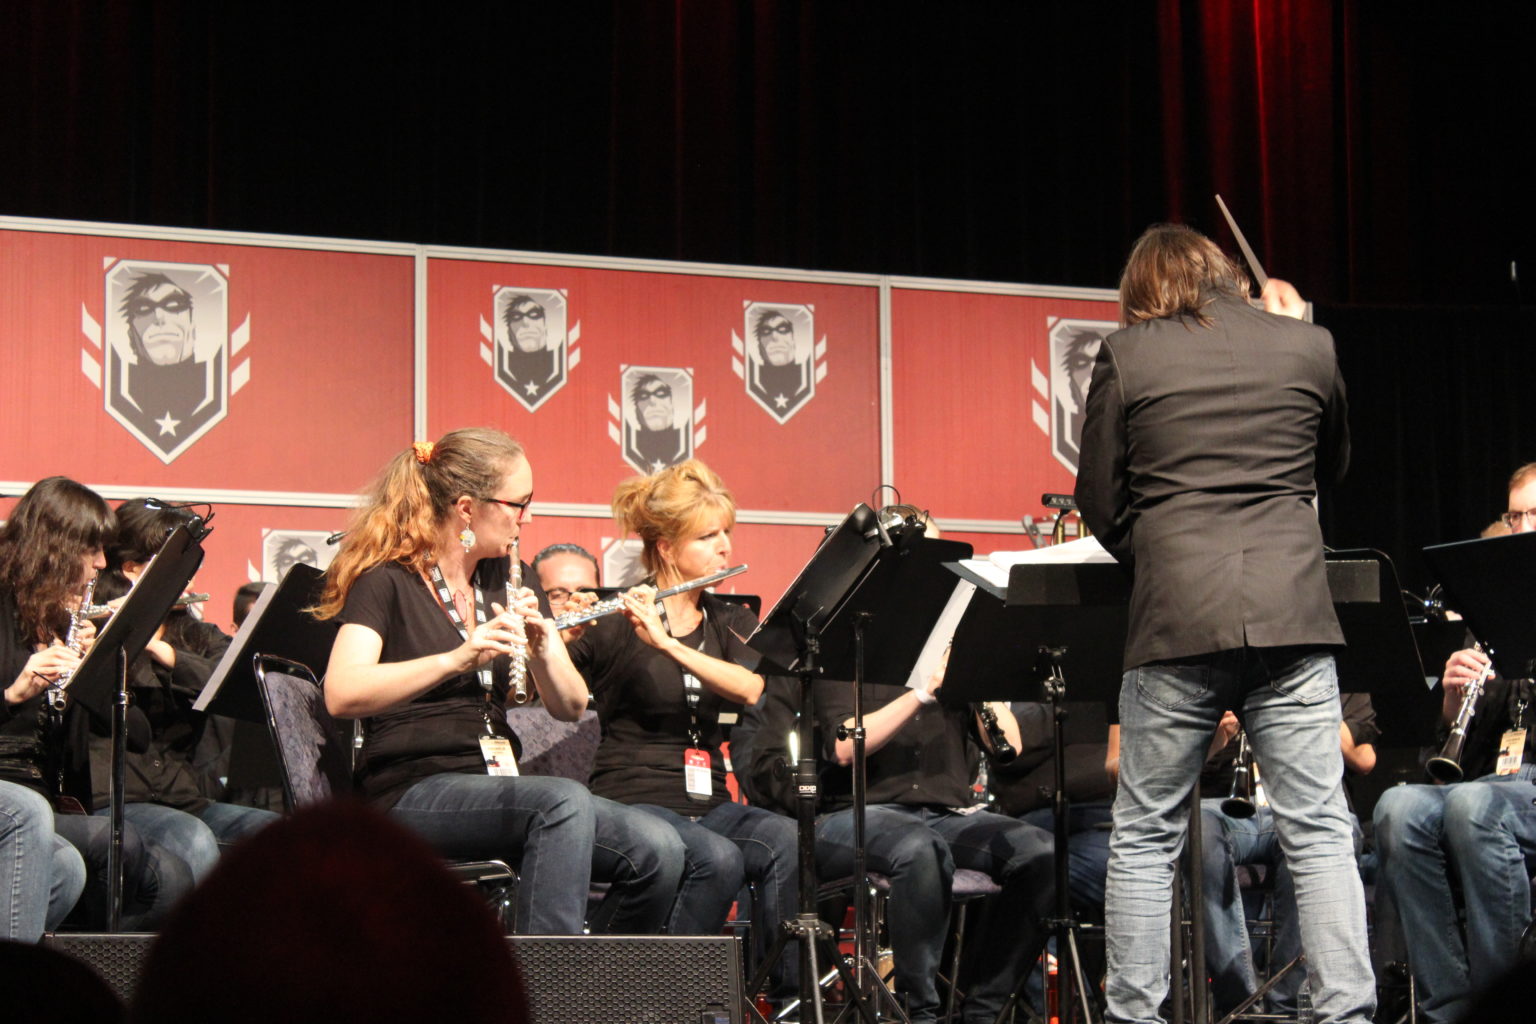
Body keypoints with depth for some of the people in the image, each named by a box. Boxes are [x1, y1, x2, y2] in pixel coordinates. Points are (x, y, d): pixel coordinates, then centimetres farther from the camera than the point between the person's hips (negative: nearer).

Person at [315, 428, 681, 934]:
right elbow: (341, 694, -21)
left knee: (657, 851, -16)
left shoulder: (500, 582, 16)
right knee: (563, 800, -35)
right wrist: (456, 658, -31)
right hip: (414, 795, -7)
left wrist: (542, 652, -7)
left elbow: (571, 707, 14)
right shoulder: (386, 583, -3)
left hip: (495, 788, 7)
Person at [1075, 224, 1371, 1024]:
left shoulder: (1125, 357, 3)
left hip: (1175, 620, -1)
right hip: (1292, 616, 1)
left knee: (1145, 838, 7)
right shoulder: (1307, 346, 7)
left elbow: (1099, 504, 5)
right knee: (1319, 833, 3)